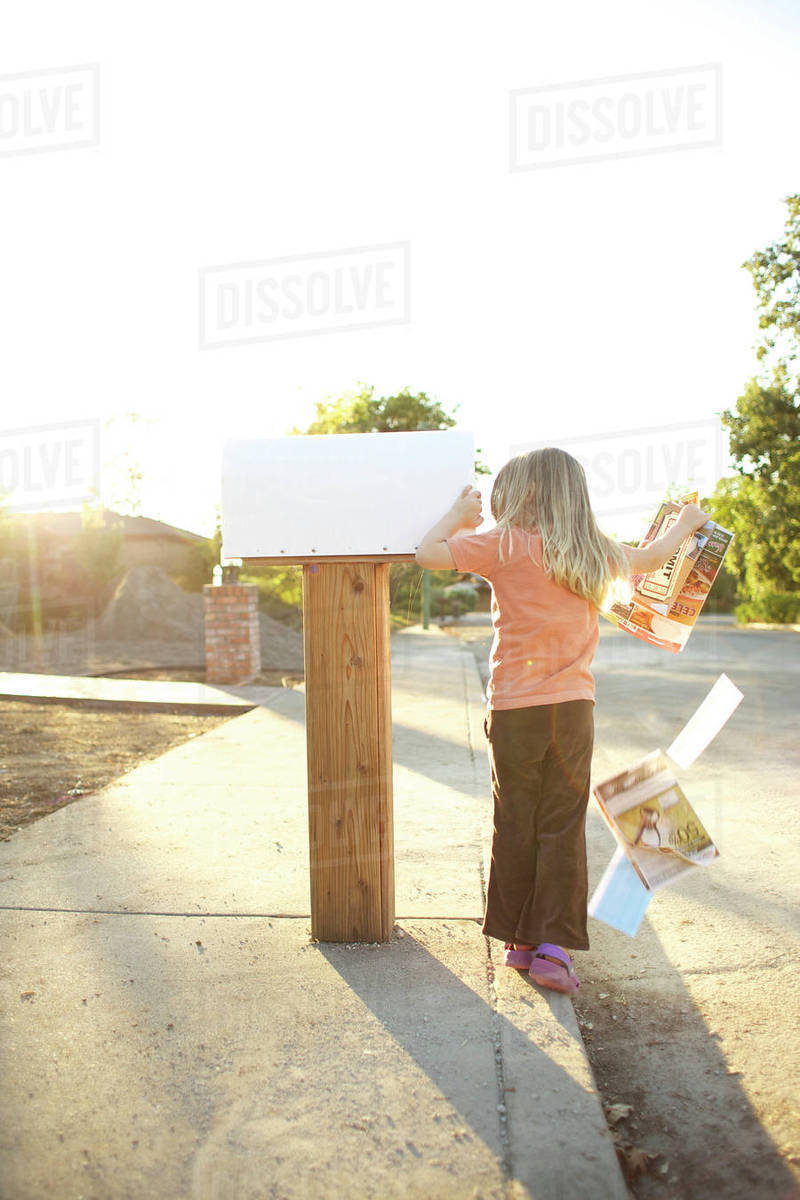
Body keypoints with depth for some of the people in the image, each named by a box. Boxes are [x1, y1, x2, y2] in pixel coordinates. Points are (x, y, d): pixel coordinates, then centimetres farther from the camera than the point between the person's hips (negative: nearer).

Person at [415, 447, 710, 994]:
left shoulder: (504, 545, -6)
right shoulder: (595, 553, 6)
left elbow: (428, 553, -9)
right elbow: (648, 558, 25)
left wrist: (459, 515, 9)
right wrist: (687, 522, 44)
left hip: (514, 709, -2)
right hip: (573, 708, 2)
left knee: (515, 825, 10)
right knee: (563, 828, 7)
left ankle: (519, 941, 21)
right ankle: (554, 948, 6)